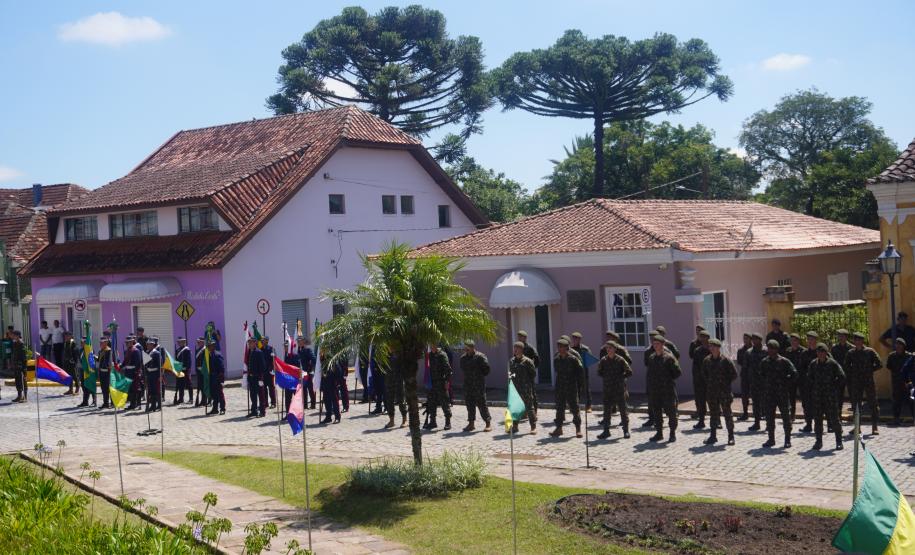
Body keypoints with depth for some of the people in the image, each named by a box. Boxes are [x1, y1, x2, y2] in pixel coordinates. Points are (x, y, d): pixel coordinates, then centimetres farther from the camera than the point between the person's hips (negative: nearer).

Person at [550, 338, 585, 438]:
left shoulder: (573, 359, -9)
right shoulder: (556, 359, 4)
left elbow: (581, 372, -5)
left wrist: (579, 385, -5)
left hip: (571, 387, -4)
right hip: (560, 388, 4)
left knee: (574, 407, 0)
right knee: (559, 407, 7)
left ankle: (578, 429, 9)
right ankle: (559, 428, 14)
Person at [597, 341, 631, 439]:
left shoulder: (620, 360, -5)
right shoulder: (603, 360, 4)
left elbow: (629, 372, -4)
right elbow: (599, 372, 14)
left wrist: (620, 377, -7)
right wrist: (606, 377, 1)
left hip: (619, 388, -3)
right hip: (607, 389, 3)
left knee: (623, 409, 3)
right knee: (606, 410, 5)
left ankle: (626, 430, 11)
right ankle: (606, 431, 11)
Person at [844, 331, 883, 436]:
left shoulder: (870, 352, -1)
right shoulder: (851, 353, 6)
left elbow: (879, 364, -2)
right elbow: (847, 367, 12)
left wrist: (869, 370, -4)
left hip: (869, 381, -2)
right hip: (855, 383, 2)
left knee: (873, 404, -1)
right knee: (855, 404, 4)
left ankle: (874, 427, 5)